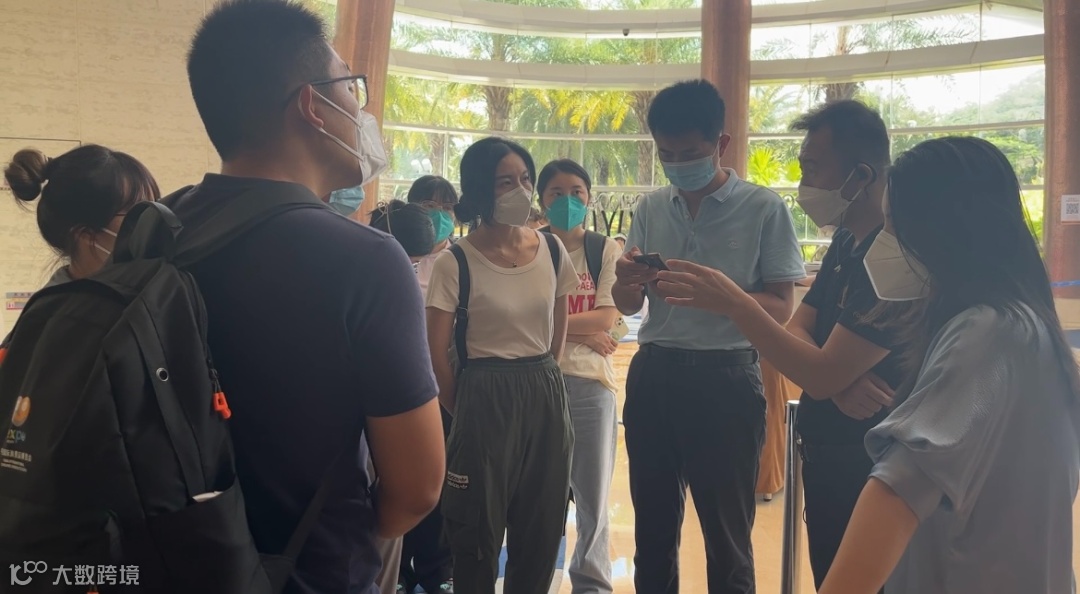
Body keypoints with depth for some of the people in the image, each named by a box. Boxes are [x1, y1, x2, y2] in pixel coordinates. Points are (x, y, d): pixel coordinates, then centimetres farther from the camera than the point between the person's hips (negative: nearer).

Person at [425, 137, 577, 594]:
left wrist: (541, 380, 15)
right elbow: (436, 351, -8)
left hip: (546, 396, 5)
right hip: (485, 399, -4)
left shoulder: (552, 250, 2)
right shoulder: (455, 263, -12)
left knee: (542, 530, 15)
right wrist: (465, 407, 2)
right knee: (479, 532, 10)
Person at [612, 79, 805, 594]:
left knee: (726, 535, 6)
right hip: (653, 375, 4)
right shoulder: (650, 209, 8)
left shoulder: (763, 209, -5)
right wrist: (627, 280, -12)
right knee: (653, 526, 16)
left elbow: (781, 307, -6)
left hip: (725, 380, -4)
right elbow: (627, 305, 12)